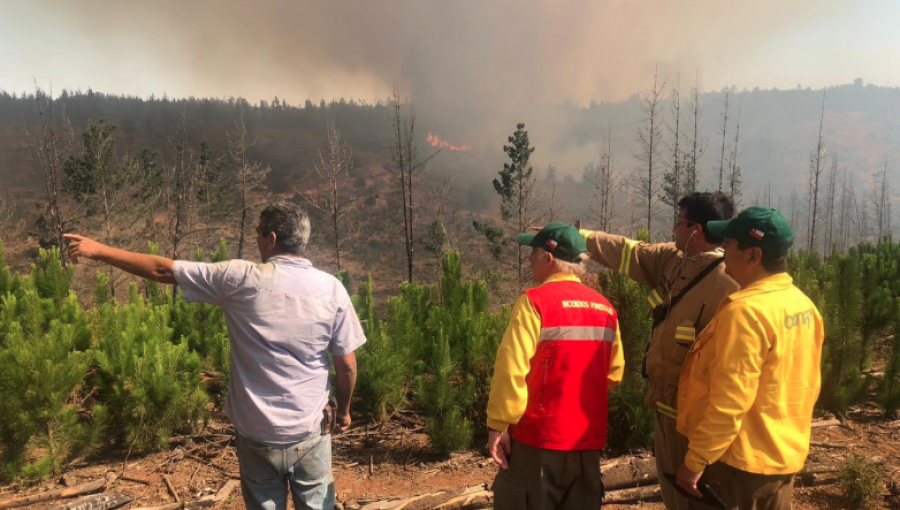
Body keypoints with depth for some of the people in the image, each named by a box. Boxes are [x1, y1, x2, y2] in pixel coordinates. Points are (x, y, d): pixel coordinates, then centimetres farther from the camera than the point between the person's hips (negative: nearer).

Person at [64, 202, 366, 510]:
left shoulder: (240, 279, -14)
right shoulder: (331, 289, -11)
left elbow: (162, 270, -5)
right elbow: (347, 363, -6)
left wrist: (98, 250, 8)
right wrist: (344, 409, 12)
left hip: (257, 432, 0)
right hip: (309, 431, 0)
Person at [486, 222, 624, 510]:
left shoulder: (535, 301, -13)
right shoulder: (605, 308, 5)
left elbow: (512, 369, -18)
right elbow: (614, 373, 10)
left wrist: (498, 425, -11)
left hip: (539, 437, -6)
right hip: (589, 439, 6)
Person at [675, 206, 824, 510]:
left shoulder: (745, 311, -25)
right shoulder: (804, 305, 3)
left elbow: (728, 403, -26)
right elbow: (806, 386, 12)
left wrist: (695, 460, -17)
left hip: (739, 460, -8)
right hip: (785, 456, 8)